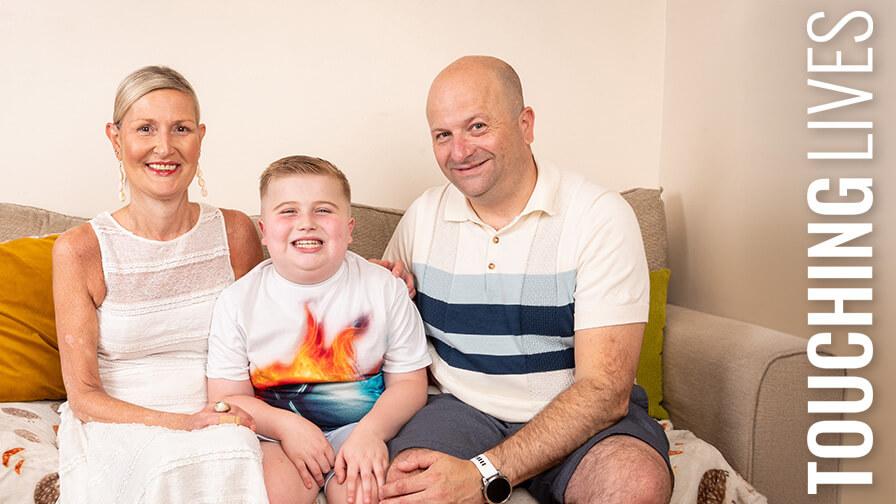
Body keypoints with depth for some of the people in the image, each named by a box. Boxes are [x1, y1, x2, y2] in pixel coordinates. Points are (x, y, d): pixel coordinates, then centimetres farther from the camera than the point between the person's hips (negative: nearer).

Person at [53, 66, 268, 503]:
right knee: (174, 462, -35)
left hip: (223, 426, 2)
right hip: (116, 429, -1)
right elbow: (84, 395, -4)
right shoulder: (79, 250, -4)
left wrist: (240, 411, -11)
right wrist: (180, 423, -20)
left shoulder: (235, 232, 3)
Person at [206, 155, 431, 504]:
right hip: (275, 431, 0)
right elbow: (227, 397, -1)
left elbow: (409, 382, -1)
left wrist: (371, 431, -18)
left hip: (362, 426, 0)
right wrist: (285, 425, -18)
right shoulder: (238, 301, -1)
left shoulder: (385, 289, -2)